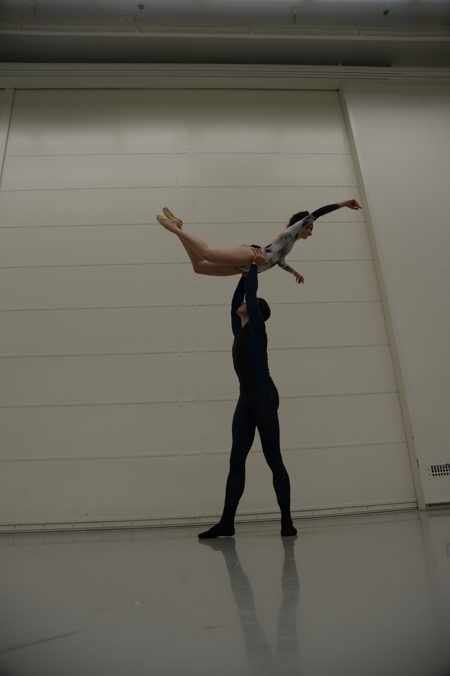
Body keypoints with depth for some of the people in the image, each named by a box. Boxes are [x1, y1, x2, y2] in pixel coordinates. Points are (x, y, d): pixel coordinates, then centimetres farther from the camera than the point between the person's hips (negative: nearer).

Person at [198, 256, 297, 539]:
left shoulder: (256, 327, -2)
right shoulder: (240, 331, 18)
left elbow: (251, 293, -6)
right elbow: (237, 298, 26)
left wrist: (255, 266, 8)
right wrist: (246, 271, 32)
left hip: (264, 396, -8)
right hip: (246, 399, 8)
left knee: (273, 459, -2)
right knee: (237, 460, 5)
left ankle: (287, 520, 10)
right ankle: (227, 522, 10)